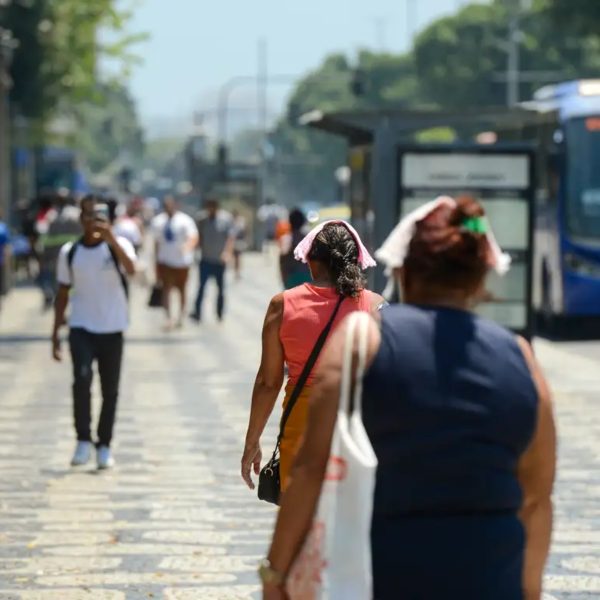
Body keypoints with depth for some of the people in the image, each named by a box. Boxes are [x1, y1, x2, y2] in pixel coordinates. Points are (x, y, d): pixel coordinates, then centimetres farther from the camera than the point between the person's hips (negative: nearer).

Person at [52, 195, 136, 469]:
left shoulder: (117, 245, -4)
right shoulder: (69, 252, 3)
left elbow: (131, 269, -27)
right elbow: (63, 293, 10)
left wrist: (111, 239, -40)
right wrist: (55, 333, 6)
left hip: (112, 329, 0)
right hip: (81, 328, 0)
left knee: (110, 390, 5)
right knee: (82, 378, -21)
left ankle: (104, 446, 20)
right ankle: (83, 440, -11)